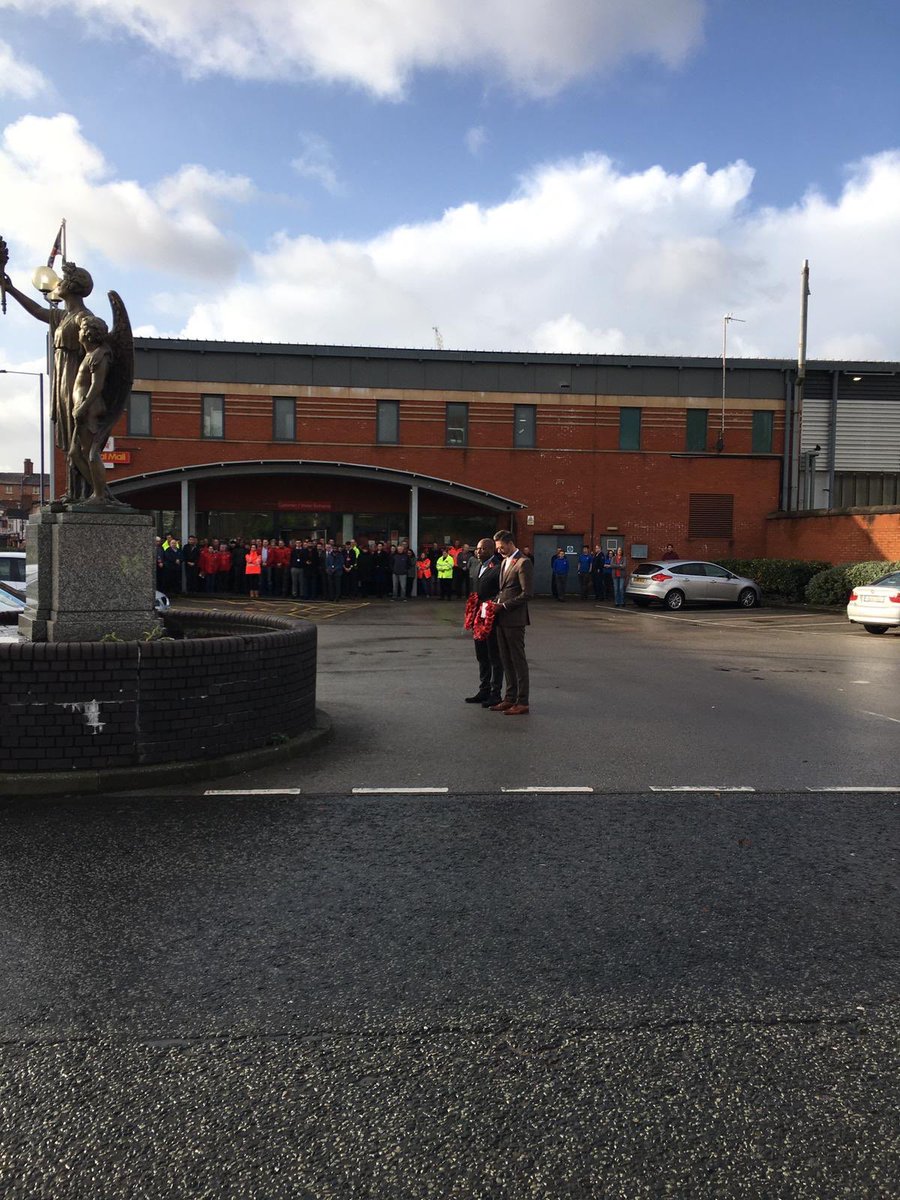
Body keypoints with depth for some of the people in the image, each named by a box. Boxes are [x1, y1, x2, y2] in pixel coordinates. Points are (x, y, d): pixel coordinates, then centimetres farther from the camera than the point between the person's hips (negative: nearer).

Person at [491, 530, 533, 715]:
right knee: (506, 661, 13)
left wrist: (504, 606, -15)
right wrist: (497, 602, 6)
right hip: (501, 619, 9)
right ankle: (510, 698, 21)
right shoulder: (505, 562, 17)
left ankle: (522, 702, 2)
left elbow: (528, 593, -17)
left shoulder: (523, 563, -12)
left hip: (514, 619, -9)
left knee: (518, 660, -3)